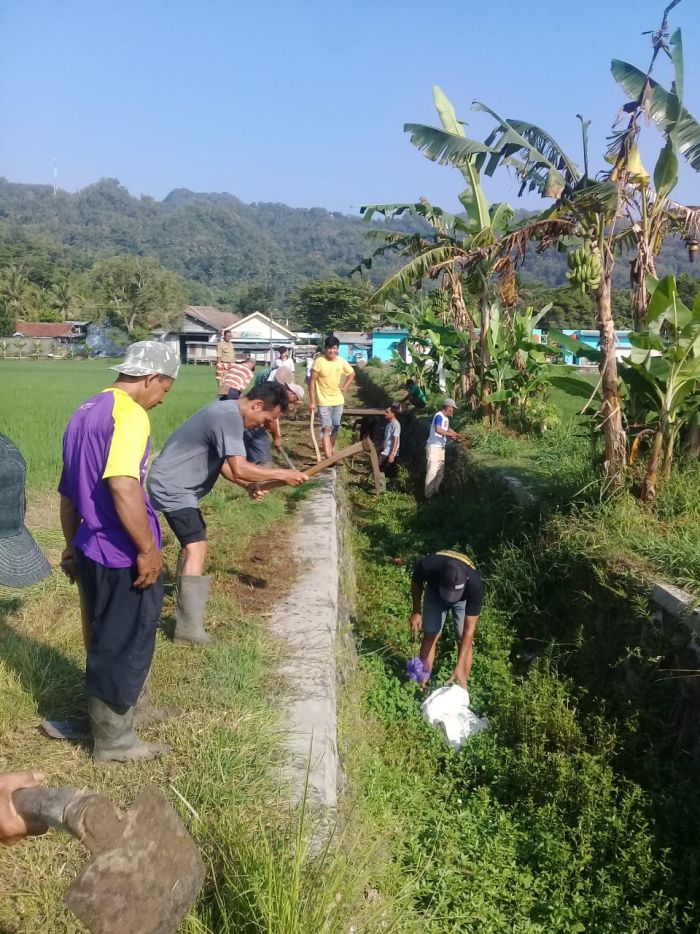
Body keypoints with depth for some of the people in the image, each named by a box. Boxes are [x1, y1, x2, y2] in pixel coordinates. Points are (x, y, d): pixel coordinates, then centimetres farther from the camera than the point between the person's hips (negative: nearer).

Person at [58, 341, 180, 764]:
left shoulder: (87, 411, 14)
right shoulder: (129, 414, -17)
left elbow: (68, 489, 20)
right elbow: (123, 485, -31)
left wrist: (73, 545, 28)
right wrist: (148, 548, -22)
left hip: (93, 549, 9)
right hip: (122, 557, -9)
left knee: (107, 642, 24)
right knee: (126, 645, 7)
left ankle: (122, 709, 44)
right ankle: (113, 739, 23)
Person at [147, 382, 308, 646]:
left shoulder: (228, 411, 9)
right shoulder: (229, 417, -24)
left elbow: (222, 462, 15)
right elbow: (240, 468, -31)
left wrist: (249, 485, 3)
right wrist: (282, 474, -22)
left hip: (177, 485, 11)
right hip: (171, 486, -11)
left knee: (192, 543, 23)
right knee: (196, 548, -16)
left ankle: (187, 603, 40)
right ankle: (189, 629, -16)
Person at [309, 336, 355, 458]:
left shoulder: (342, 362, -2)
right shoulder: (319, 361, -14)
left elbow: (352, 374, 18)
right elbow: (312, 382, -12)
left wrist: (345, 386, 3)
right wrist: (312, 401, -15)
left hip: (338, 400, 5)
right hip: (324, 401, -5)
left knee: (335, 428, 14)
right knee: (326, 429, -11)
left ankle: (330, 452, 34)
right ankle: (329, 458, -17)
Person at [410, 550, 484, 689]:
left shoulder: (475, 584, -43)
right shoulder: (427, 565, -41)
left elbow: (469, 629, -36)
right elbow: (416, 582, -13)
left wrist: (460, 666, -40)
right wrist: (416, 611, -10)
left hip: (464, 598, -1)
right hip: (435, 592, 1)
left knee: (463, 640, -8)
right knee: (430, 636, -1)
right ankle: (423, 683, 10)